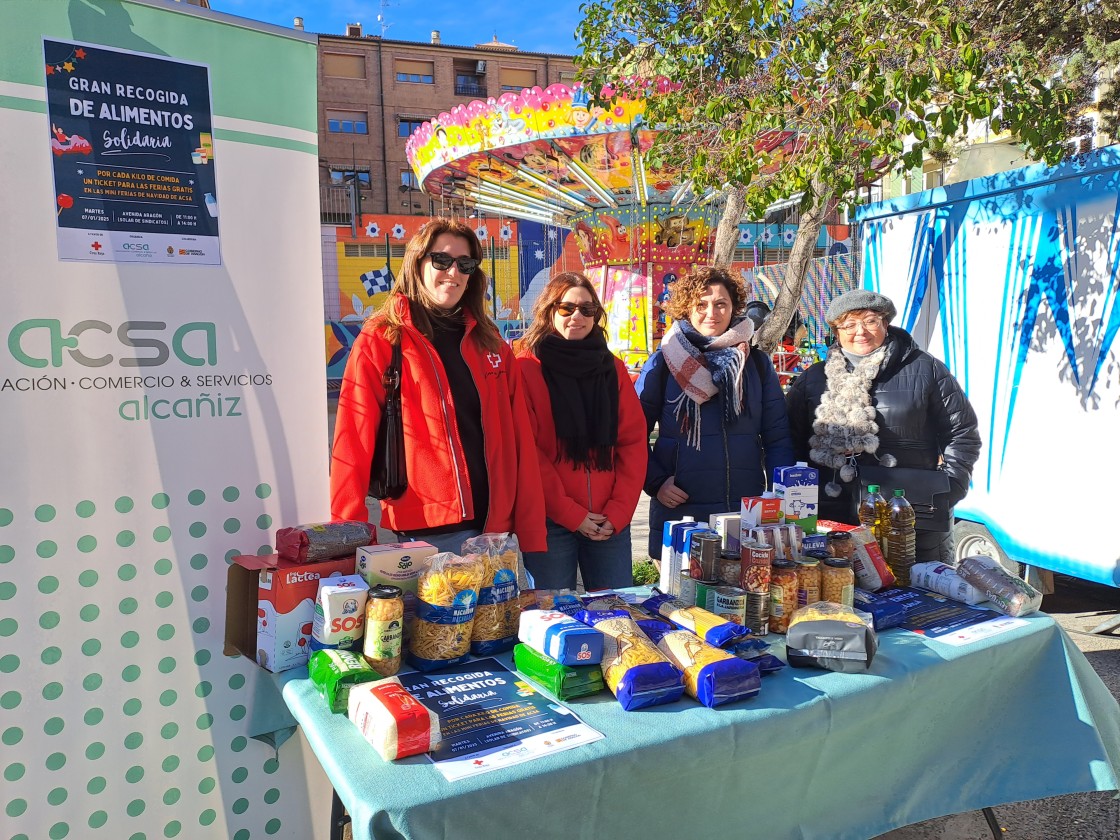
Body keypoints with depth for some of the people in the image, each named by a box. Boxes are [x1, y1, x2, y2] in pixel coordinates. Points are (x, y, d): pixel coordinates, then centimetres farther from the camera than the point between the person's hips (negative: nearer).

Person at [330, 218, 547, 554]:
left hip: (496, 528, 4)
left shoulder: (491, 343, 10)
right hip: (423, 535, -4)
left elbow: (521, 441, 7)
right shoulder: (379, 341, -2)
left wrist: (532, 536, 3)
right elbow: (353, 448, -6)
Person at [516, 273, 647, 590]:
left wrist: (618, 511, -4)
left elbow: (634, 442, 6)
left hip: (611, 522, 4)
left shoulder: (613, 368, 11)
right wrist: (571, 514, -10)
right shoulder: (526, 369, -1)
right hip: (550, 521, -3)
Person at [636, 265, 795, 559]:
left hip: (747, 514, 2)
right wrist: (655, 483, -8)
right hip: (679, 511, -2)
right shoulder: (664, 363, 2)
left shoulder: (757, 363, 9)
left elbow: (776, 438, 8)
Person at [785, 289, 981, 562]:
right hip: (832, 519, 1)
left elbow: (962, 433, 7)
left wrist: (947, 490, -2)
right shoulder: (814, 378, 11)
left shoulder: (925, 369, 5)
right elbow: (791, 440, 14)